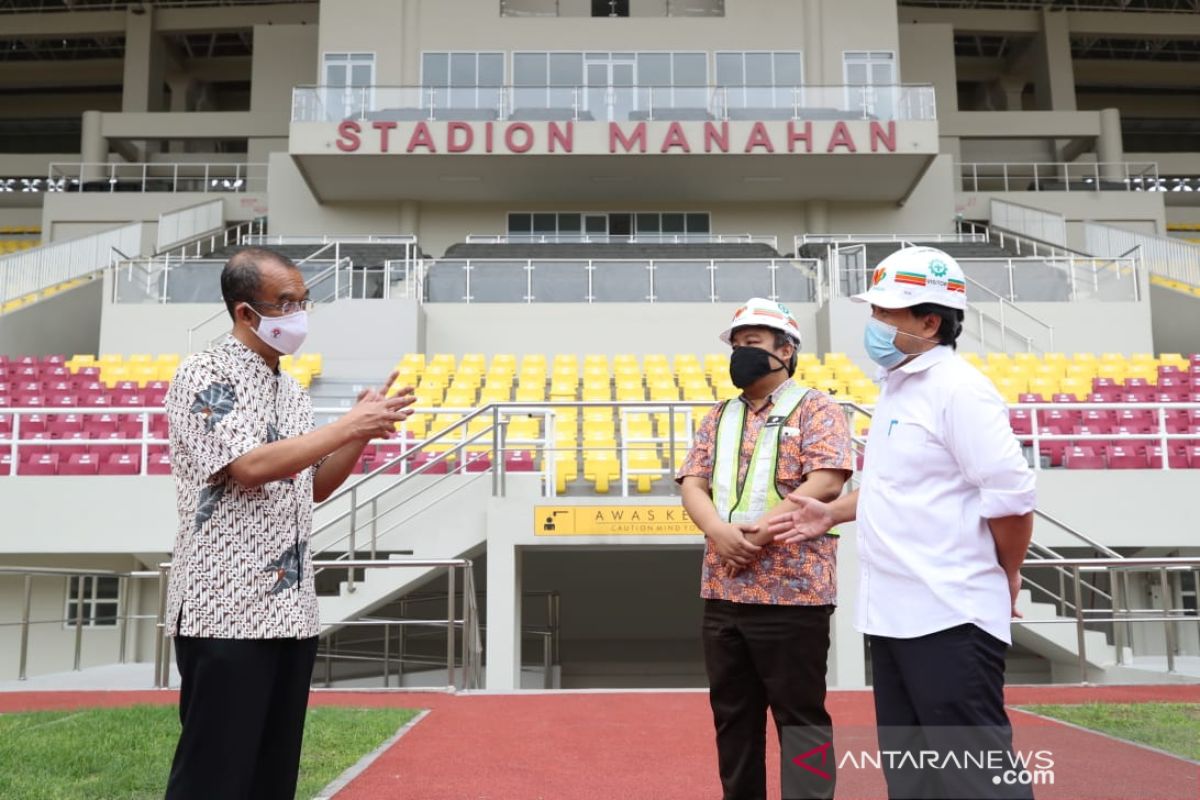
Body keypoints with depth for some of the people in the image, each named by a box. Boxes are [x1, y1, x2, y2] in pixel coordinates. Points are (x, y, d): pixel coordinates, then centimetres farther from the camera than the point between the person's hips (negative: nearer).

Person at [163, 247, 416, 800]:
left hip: (292, 612, 7)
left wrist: (365, 428, 4)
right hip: (226, 611, -7)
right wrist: (350, 426, -17)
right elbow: (251, 466, -21)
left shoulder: (293, 392, 14)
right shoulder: (203, 375, -9)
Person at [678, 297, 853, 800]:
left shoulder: (815, 409, -2)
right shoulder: (719, 417, 16)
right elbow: (693, 483, 8)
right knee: (732, 716, 14)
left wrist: (760, 534, -19)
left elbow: (826, 482, -15)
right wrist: (719, 531, -13)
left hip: (791, 592, -6)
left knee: (800, 719, 2)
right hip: (722, 593, 6)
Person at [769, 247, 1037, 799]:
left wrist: (1004, 581, -6)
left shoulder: (956, 388, -15)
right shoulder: (897, 387, 14)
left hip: (949, 619, -10)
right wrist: (834, 513, 15)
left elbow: (1010, 497, -19)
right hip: (894, 617, 10)